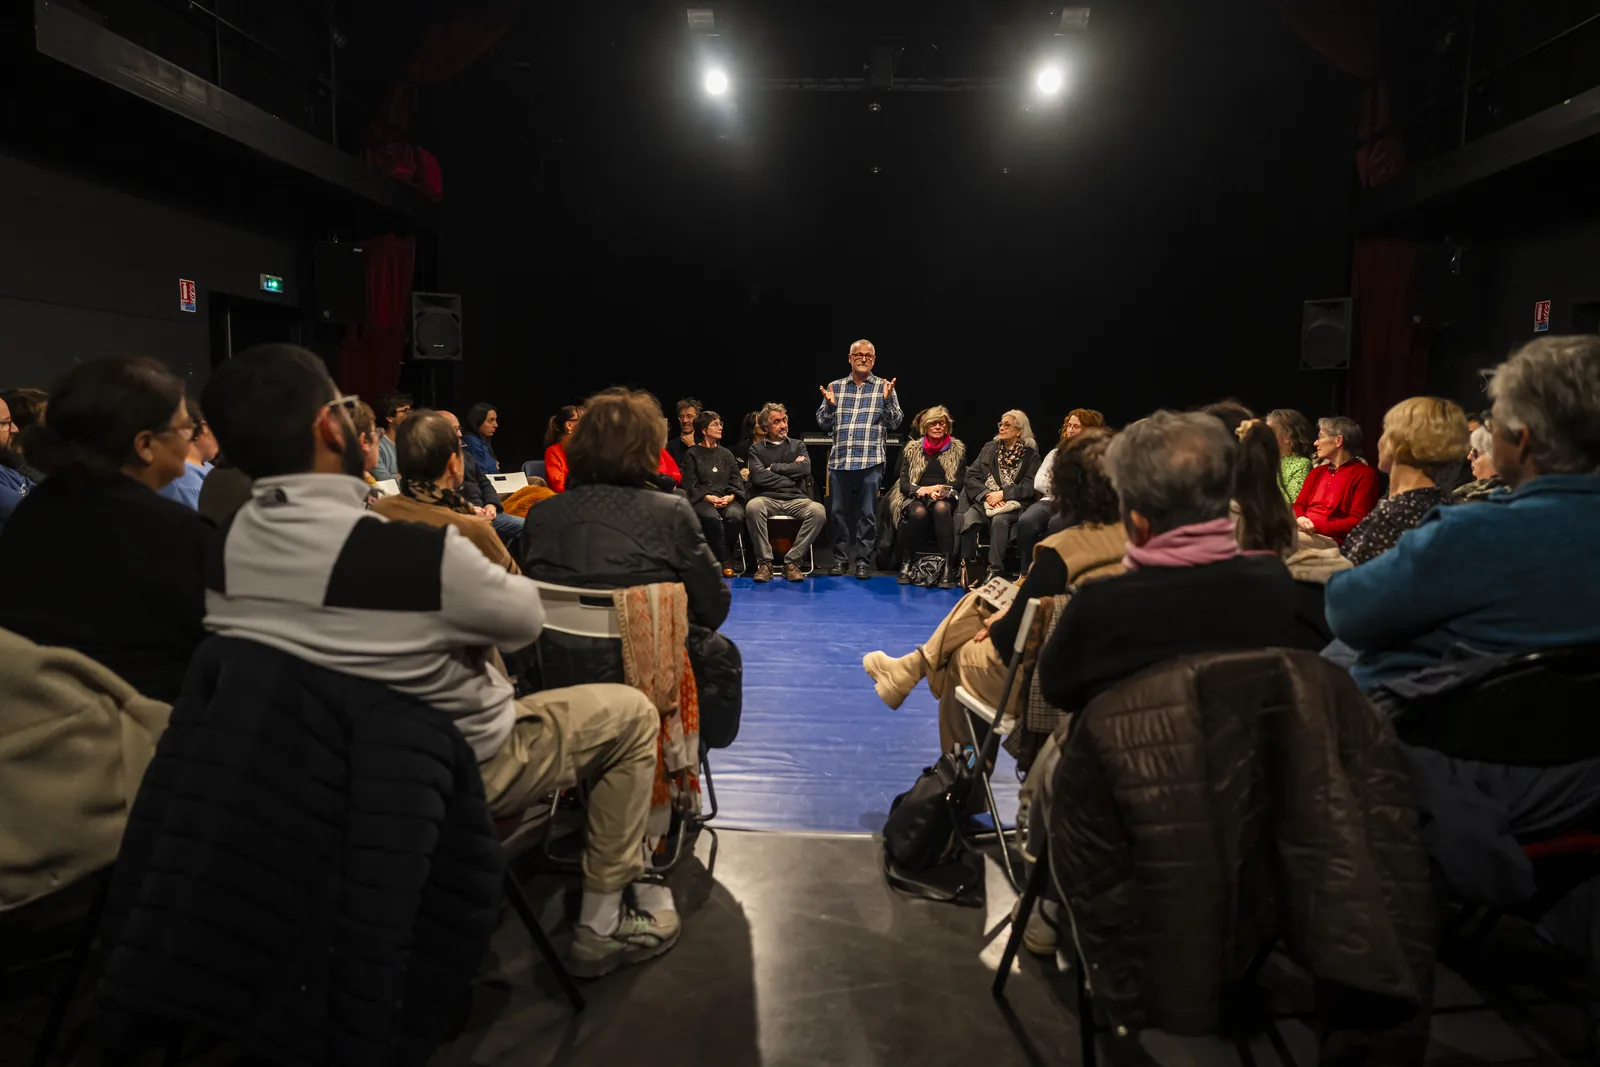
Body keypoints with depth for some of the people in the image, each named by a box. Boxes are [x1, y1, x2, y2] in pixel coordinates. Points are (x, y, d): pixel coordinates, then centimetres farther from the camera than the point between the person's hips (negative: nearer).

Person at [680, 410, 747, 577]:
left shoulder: (727, 454, 22)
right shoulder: (692, 454, 10)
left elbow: (736, 482, 12)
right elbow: (690, 484, 1)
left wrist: (730, 497, -9)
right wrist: (708, 497, -14)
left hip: (727, 499, 3)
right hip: (701, 500, -3)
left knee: (735, 515, -33)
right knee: (712, 517, -38)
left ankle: (724, 555, -11)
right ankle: (725, 559, -20)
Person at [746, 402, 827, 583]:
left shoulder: (798, 445, 18)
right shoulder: (756, 449, 13)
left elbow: (805, 469, -2)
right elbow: (758, 476, -5)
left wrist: (774, 468, 0)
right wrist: (791, 470, 0)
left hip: (796, 499, 1)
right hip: (767, 499, -1)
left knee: (818, 511, -31)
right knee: (752, 507, -37)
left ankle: (792, 561, -21)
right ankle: (764, 562, -24)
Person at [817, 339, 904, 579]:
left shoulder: (884, 386, 6)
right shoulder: (836, 386, 11)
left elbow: (896, 422, 2)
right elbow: (823, 423, 11)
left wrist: (887, 400, -13)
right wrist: (830, 404, -7)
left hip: (870, 462, -2)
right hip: (839, 460, 2)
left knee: (867, 514, 0)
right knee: (840, 512, 7)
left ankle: (863, 561, 7)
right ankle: (840, 558, 17)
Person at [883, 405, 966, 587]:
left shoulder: (957, 449, 13)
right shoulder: (912, 449, 13)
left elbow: (959, 482, 3)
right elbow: (904, 484, 5)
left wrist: (936, 488, -13)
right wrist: (925, 491, -14)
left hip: (945, 498, 0)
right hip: (916, 497, 0)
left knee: (941, 508, -38)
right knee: (918, 512, -37)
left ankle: (949, 567, -39)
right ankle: (906, 563, -21)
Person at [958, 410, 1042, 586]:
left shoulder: (1030, 454, 5)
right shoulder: (990, 448, 16)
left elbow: (1029, 487, -4)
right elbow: (971, 476, 7)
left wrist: (1002, 494, -15)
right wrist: (987, 494, -10)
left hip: (1012, 503, -3)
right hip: (985, 500, 3)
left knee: (999, 520, -36)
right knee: (968, 519, -30)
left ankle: (993, 572, -32)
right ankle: (969, 569, -22)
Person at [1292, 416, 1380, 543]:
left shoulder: (1364, 474, 2)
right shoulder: (1317, 471, 25)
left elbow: (1357, 522, -8)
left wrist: (1316, 526, -16)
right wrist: (1300, 519, -8)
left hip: (1330, 539, -6)